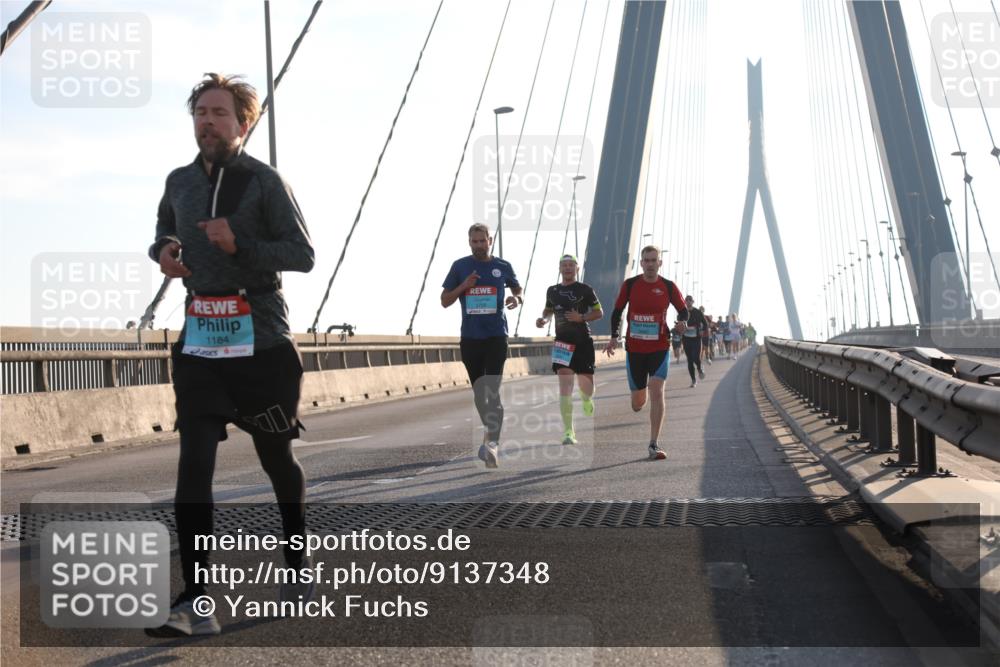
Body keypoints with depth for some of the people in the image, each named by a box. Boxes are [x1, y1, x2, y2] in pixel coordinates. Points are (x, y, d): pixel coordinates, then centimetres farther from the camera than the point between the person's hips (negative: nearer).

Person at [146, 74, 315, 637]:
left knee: (276, 455, 9)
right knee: (194, 462, -10)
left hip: (261, 340, -3)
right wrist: (164, 250, 4)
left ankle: (298, 557, 33)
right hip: (200, 341, 3)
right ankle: (195, 601, -13)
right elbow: (164, 233, 28)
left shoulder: (264, 181, -4)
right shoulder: (179, 182, 11)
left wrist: (239, 245, -21)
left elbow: (304, 254, -7)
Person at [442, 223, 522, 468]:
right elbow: (445, 301, 6)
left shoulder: (503, 267, 4)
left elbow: (518, 290, 17)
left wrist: (517, 299, -7)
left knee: (493, 391, -14)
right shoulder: (460, 266, 4)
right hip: (470, 337, 2)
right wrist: (463, 286, -12)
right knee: (478, 391, 13)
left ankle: (492, 443, -20)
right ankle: (489, 431, 32)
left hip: (496, 337, -2)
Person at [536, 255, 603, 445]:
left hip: (583, 342, -1)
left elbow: (599, 313, 1)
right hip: (562, 342, 2)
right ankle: (568, 432, -11)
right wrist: (543, 319, 4)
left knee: (586, 385, 4)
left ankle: (586, 399, 46)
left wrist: (581, 317, -15)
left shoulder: (585, 290, -1)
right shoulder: (552, 291, 10)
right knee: (565, 386, -11)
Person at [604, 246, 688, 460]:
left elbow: (683, 310, 9)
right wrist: (614, 337, 0)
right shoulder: (629, 285, -1)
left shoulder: (668, 287, -2)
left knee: (656, 392, -17)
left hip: (659, 348, -1)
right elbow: (617, 311, 9)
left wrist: (682, 322, -14)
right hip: (634, 348, 1)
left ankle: (653, 445, -12)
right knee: (637, 403, 6)